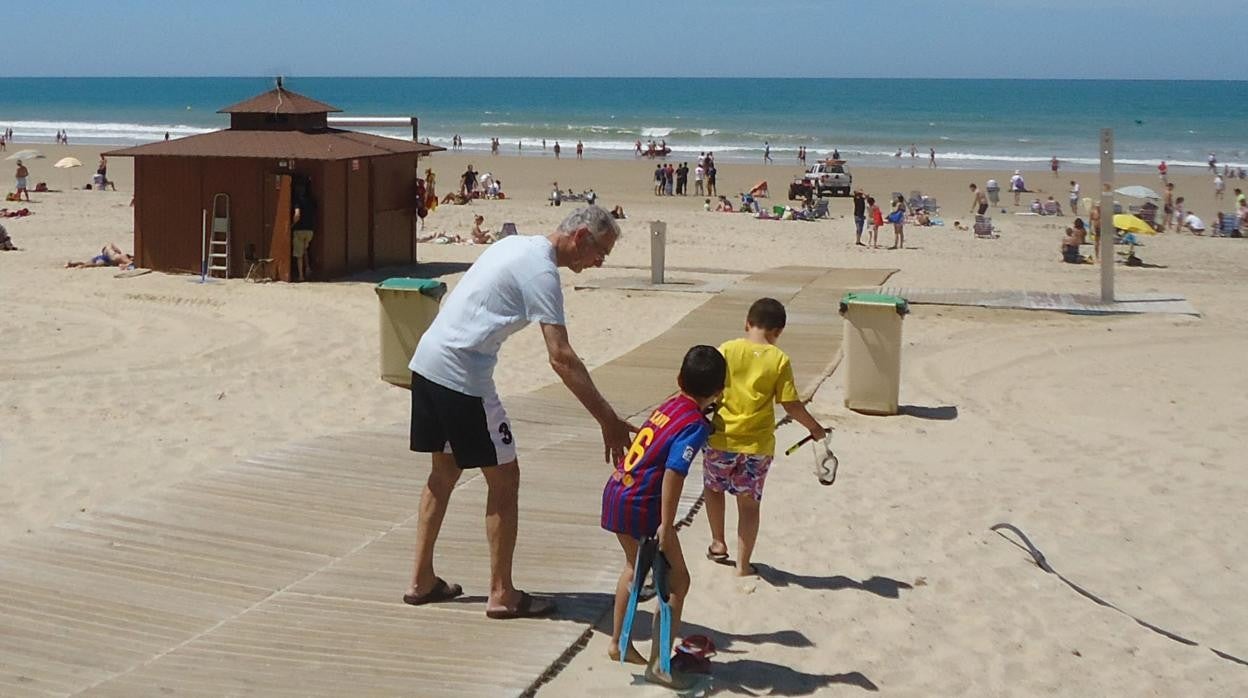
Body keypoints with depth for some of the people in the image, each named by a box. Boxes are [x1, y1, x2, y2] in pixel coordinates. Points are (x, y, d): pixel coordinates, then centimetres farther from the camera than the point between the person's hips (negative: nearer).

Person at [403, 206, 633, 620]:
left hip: (426, 360, 10)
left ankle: (422, 581, 26)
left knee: (444, 471, 19)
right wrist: (609, 422, -23)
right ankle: (502, 595, 8)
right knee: (504, 478, 1)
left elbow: (450, 300, 23)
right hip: (461, 376, -10)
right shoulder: (541, 271, -14)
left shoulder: (516, 244, 15)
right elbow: (561, 358, -22)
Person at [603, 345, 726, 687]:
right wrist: (666, 525, -23)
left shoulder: (669, 404, 7)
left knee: (634, 566, 28)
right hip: (642, 506, -8)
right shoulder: (696, 425, -15)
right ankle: (658, 664, 4)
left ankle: (619, 643, 41)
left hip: (615, 493, 8)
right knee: (677, 580, 4)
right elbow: (673, 473, -24)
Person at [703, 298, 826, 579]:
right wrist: (816, 429, 10)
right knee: (749, 503, 10)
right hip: (758, 444, 0)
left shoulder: (726, 350, -5)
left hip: (721, 439, 0)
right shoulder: (779, 360, -6)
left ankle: (718, 543, 33)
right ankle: (743, 565, 14)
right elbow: (792, 405, -5)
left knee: (713, 488, 26)